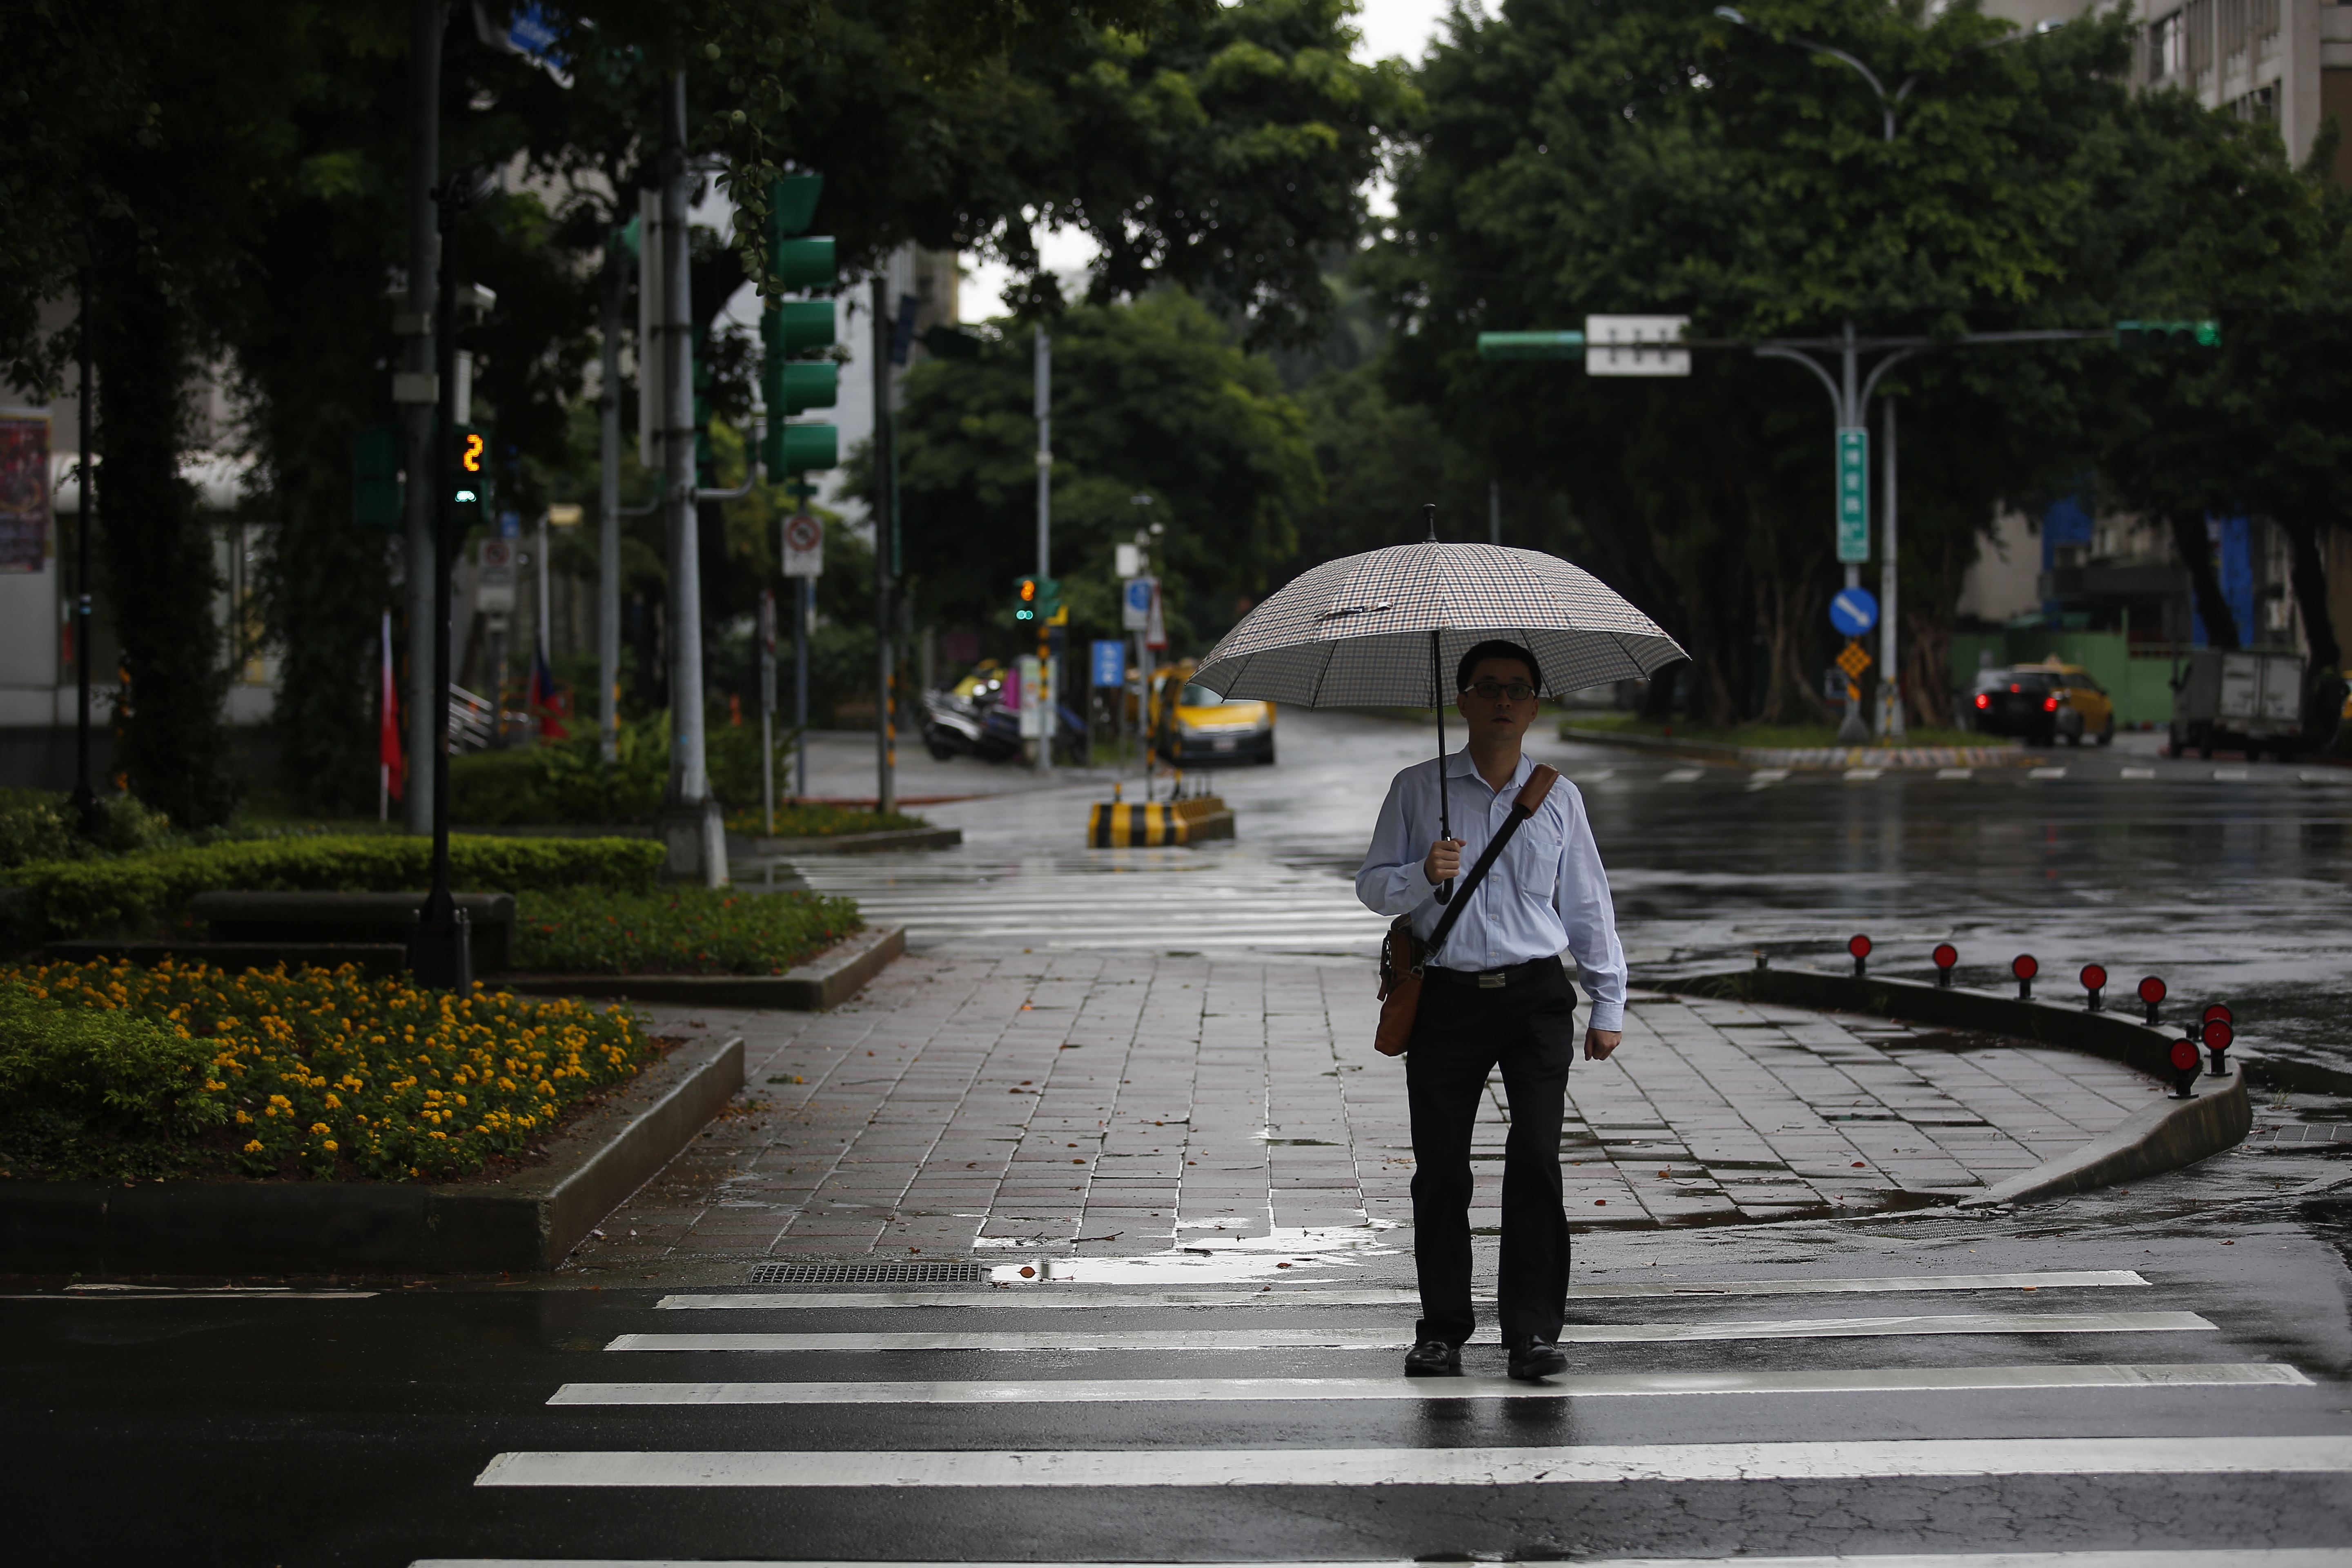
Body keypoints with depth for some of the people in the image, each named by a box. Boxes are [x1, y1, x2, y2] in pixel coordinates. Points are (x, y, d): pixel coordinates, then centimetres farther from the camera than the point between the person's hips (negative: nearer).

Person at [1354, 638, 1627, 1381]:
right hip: (1446, 998, 0)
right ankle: (1442, 1329, 11)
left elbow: (1588, 903, 15)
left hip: (1535, 994, 0)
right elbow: (1373, 885, 8)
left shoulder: (1558, 797, 10)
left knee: (1536, 1159, -10)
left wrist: (1608, 1004, 14)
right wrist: (1424, 875, -14)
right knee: (1440, 1169, 1)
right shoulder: (1417, 789, 7)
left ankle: (1533, 1330, -7)